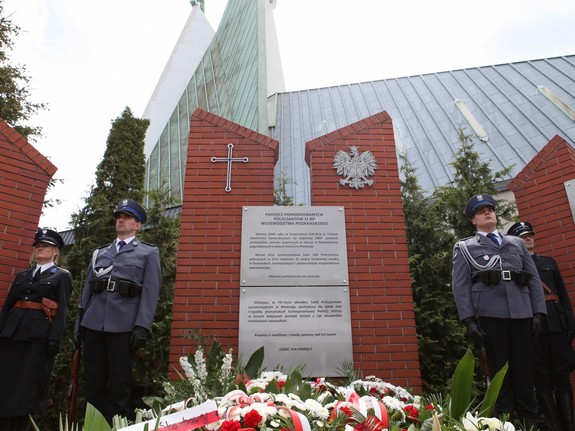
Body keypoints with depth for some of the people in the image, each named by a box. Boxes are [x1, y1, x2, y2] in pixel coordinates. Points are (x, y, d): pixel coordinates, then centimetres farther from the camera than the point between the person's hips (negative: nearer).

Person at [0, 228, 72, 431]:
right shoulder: (22, 275, 19)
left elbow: (62, 310, -5)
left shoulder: (62, 276, 5)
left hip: (38, 335, -4)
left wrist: (54, 339, -15)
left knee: (28, 385, 1)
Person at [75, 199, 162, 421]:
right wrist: (79, 322, 11)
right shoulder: (100, 252, 21)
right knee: (93, 382, 10)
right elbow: (86, 288, 19)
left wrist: (142, 327, -12)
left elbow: (150, 293, -3)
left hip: (123, 325, -4)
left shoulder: (149, 252, 7)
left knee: (119, 384, 3)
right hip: (93, 323, 4)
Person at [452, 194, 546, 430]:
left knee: (524, 370, 4)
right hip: (490, 315, -2)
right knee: (500, 372, 3)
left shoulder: (517, 243, 21)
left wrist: (539, 312, 2)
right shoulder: (464, 247, 11)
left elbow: (534, 279, 15)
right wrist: (469, 320, -8)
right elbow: (460, 285, 2)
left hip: (521, 313, 3)